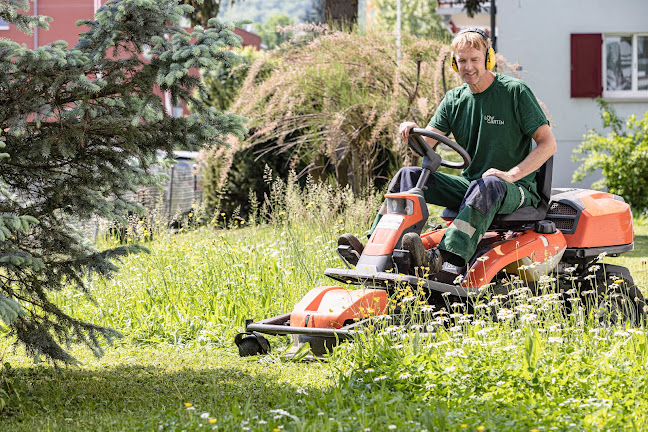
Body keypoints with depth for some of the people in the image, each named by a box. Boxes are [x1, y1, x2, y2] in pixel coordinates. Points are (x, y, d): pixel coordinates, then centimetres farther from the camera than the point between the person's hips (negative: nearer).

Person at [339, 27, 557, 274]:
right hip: (468, 185, 6)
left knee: (489, 186, -40)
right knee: (409, 175, -9)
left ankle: (444, 259, -58)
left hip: (516, 191, -6)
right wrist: (412, 132, -21)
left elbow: (548, 143, -11)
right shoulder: (454, 100, 10)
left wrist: (511, 175, -23)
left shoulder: (514, 92, -7)